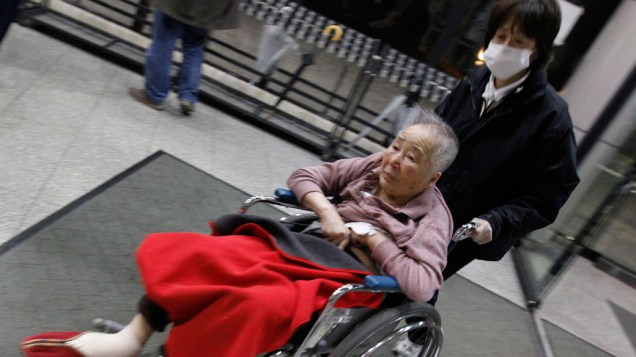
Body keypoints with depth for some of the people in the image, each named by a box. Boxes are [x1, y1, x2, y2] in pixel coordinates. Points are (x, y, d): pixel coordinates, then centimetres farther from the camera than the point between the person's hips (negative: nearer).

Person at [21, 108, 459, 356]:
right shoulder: (371, 167, 11)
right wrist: (327, 211, -8)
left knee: (260, 302, -34)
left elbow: (421, 286, -14)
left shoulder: (432, 218, -1)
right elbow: (305, 176, 10)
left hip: (343, 281, -5)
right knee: (201, 254, -19)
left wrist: (373, 237, -11)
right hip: (301, 245, 6)